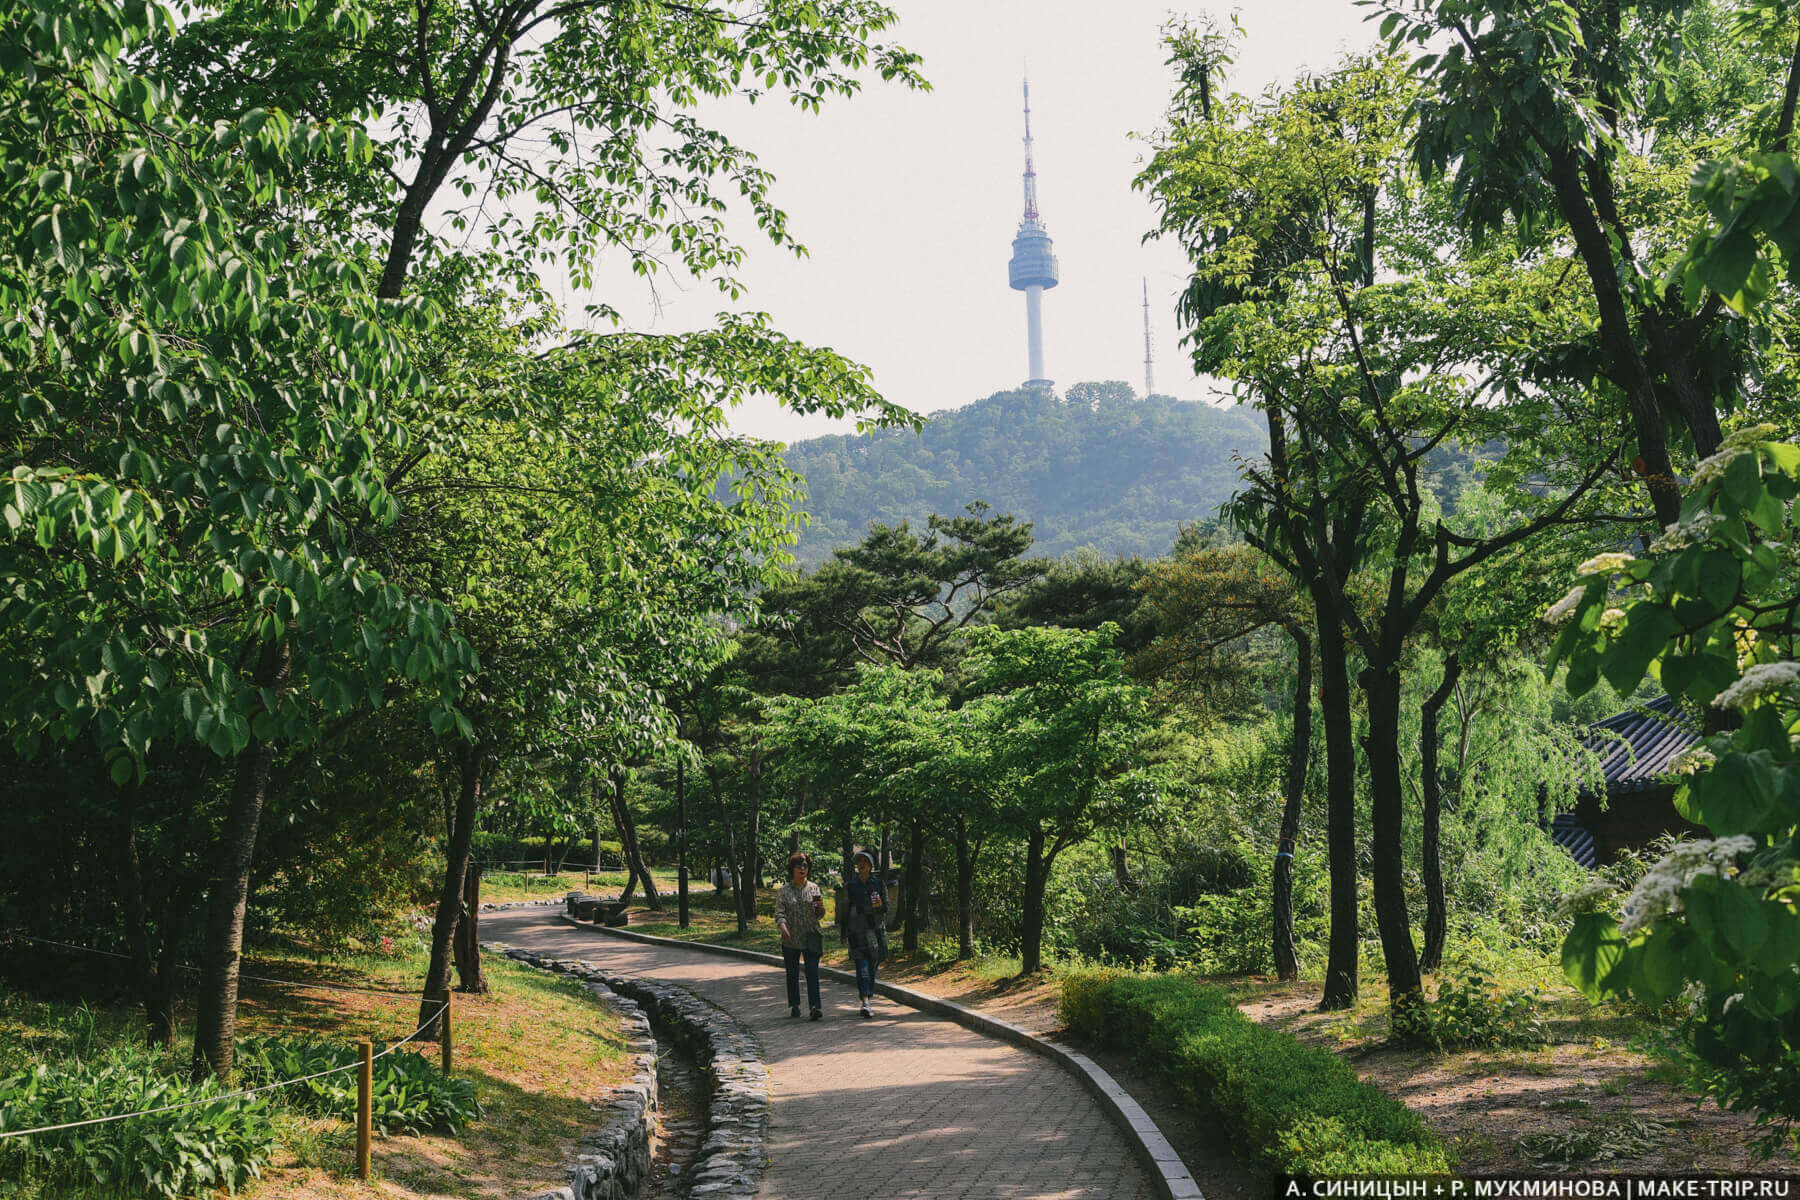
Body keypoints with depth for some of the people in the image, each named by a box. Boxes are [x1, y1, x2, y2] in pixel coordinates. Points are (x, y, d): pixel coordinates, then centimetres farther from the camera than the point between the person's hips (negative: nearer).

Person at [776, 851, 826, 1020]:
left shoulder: (814, 888, 6)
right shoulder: (784, 890, 3)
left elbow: (820, 914, 7)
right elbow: (779, 911, -4)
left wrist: (820, 907, -16)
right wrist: (783, 925, -24)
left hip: (811, 938, 0)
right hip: (790, 940, 0)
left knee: (812, 972, -10)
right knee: (792, 974, 8)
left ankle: (815, 1007, -15)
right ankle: (794, 1006, 22)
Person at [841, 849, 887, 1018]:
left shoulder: (879, 883, 6)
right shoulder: (850, 886, 5)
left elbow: (886, 907, 6)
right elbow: (845, 910, 10)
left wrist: (880, 905, -18)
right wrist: (844, 933, 8)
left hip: (875, 929, 2)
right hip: (857, 931, -1)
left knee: (872, 964, 7)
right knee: (862, 965, -12)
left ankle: (869, 994, 25)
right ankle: (865, 1002, -21)